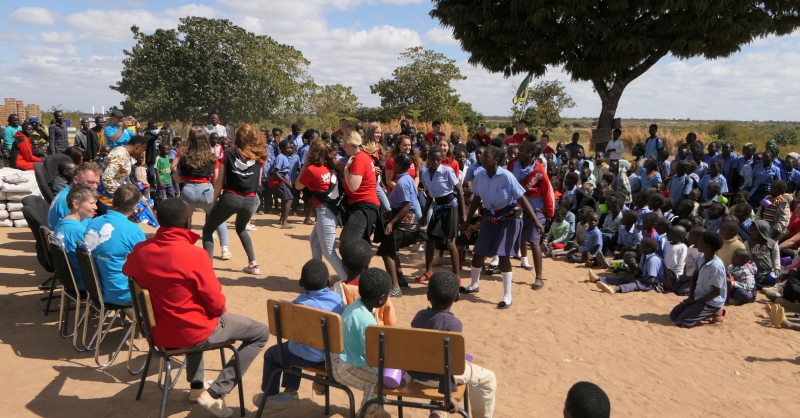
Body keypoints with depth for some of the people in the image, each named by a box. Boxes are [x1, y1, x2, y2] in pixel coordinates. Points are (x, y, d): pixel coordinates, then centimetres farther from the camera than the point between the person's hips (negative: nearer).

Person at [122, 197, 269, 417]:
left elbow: (127, 271, 17)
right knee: (261, 332, 8)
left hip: (158, 333, 7)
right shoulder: (195, 254, -25)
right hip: (195, 333, -7)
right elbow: (216, 304, -18)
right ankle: (215, 393, 1)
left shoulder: (140, 251, -8)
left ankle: (196, 386, 36)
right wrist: (220, 310, 5)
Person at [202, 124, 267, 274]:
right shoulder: (259, 156, 7)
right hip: (250, 200, 4)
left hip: (230, 197, -3)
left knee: (208, 230, 14)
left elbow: (219, 181, 2)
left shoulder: (229, 153, 2)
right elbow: (258, 182, 11)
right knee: (241, 229, 31)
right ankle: (253, 264, 24)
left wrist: (214, 200, 11)